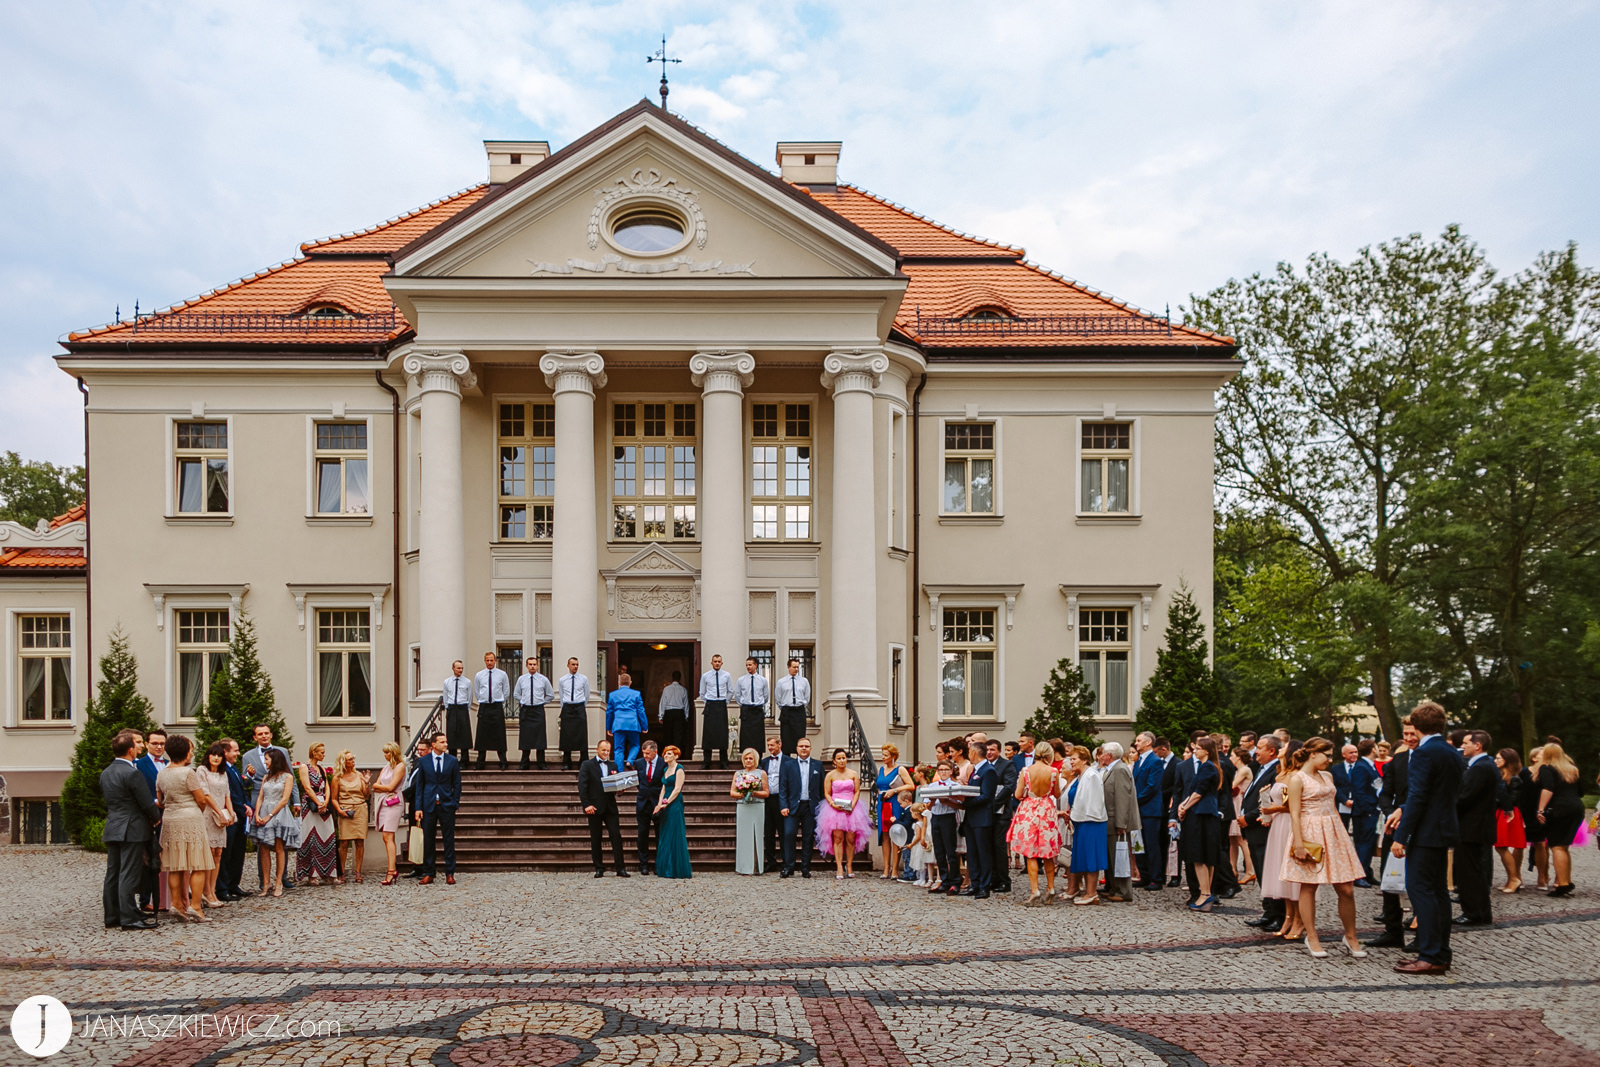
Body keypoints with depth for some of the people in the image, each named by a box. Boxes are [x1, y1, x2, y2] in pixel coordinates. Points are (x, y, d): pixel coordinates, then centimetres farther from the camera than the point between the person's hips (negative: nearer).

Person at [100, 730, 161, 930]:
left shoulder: (105, 773, 11)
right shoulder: (132, 773, -17)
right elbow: (148, 804, -15)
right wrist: (157, 817, 6)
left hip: (111, 830, 8)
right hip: (132, 830, -8)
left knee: (113, 874, 11)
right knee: (129, 875, -6)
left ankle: (112, 916, 16)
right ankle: (129, 918, -3)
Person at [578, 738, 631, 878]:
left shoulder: (613, 766, 14)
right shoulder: (587, 765, 2)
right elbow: (582, 786, -5)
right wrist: (586, 805, -13)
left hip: (610, 807, 3)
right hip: (594, 807, -3)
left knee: (616, 836, -3)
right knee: (595, 839, 3)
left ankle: (621, 869, 0)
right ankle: (599, 869, 11)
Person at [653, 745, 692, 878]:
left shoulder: (679, 769, -8)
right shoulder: (666, 770, 17)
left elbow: (677, 789, -14)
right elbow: (663, 788, 15)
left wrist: (666, 803, -16)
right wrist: (659, 804, 2)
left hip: (675, 804, -8)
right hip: (666, 805, 8)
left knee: (675, 836, -7)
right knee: (665, 836, 8)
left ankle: (678, 870, -2)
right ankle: (667, 869, 13)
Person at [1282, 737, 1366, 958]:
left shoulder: (1327, 776, 14)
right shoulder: (1297, 778, -7)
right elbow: (1294, 814, -11)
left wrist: (1343, 834, 14)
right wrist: (1298, 843, -17)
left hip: (1333, 832, 6)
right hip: (1310, 835, -6)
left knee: (1346, 889, 3)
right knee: (1308, 887, 1)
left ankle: (1351, 937, 17)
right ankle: (1311, 938, 11)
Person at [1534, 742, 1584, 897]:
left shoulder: (1546, 769, -4)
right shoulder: (1572, 769, 18)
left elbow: (1548, 790, -18)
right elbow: (1581, 792, 20)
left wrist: (1541, 810, -22)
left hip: (1558, 809, -8)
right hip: (1577, 807, 8)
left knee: (1557, 847, -7)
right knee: (1564, 847, 17)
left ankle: (1562, 885, -13)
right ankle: (1567, 881, 21)